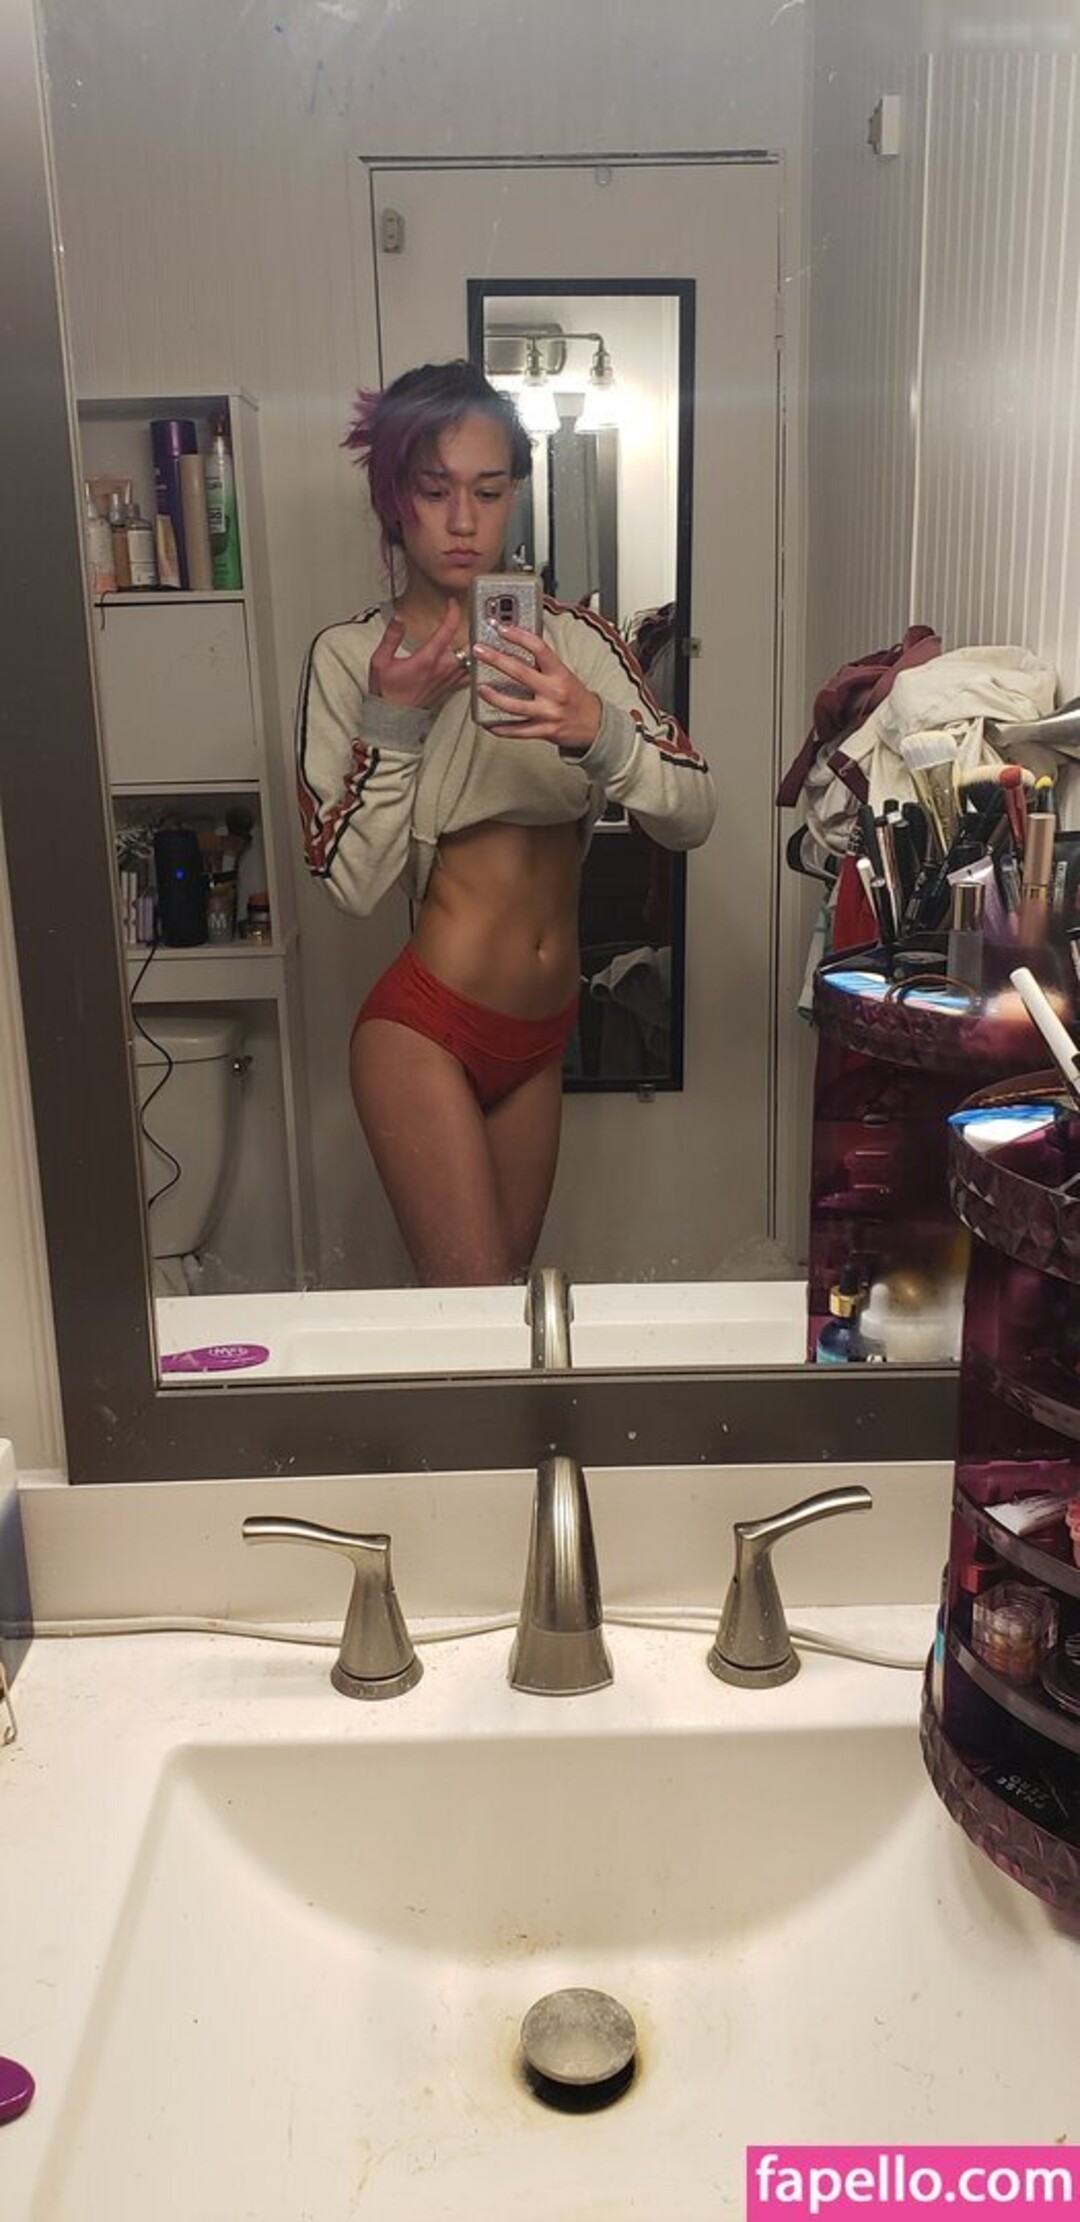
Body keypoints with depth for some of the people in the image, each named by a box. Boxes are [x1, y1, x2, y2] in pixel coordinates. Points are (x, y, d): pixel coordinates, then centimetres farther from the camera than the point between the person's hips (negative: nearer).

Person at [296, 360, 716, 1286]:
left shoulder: (572, 638, 0)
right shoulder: (349, 657, -5)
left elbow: (693, 814, -13)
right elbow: (353, 883, -11)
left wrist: (597, 729, -31)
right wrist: (393, 721, -20)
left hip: (539, 1035, 4)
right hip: (426, 1028, -4)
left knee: (512, 1281, 17)